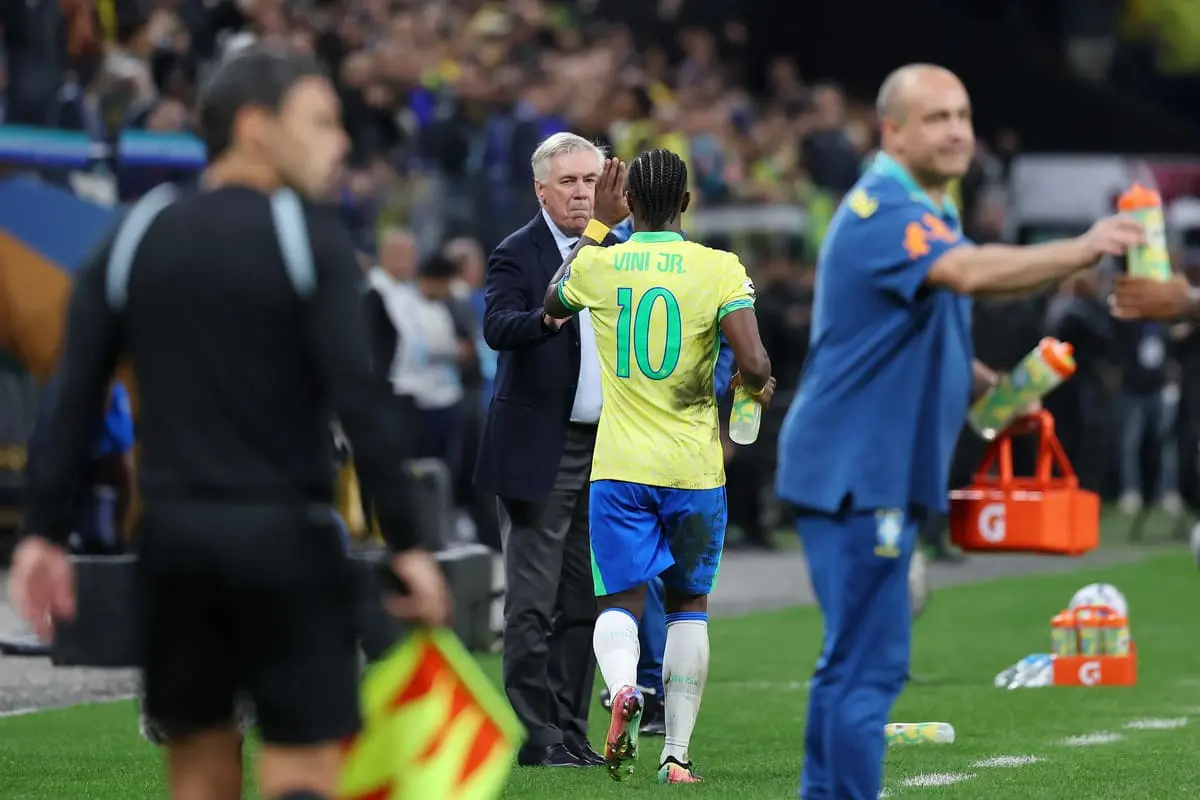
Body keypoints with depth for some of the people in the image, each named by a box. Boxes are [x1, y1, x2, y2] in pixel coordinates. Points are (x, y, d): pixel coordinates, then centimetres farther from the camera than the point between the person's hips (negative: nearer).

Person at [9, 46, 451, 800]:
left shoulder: (136, 236, 7)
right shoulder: (311, 237, -6)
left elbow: (76, 396, 3)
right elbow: (359, 398, -14)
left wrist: (45, 532, 4)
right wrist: (406, 543, -12)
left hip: (173, 534, 4)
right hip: (284, 537, -4)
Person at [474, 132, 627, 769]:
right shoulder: (517, 255, -8)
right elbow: (497, 328, -25)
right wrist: (546, 317, -45)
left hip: (603, 449, 6)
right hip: (539, 453, -6)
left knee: (584, 601, 10)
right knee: (532, 604, -5)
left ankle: (571, 733, 15)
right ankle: (536, 736, -3)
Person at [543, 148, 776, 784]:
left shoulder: (597, 265, 0)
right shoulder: (719, 270, -8)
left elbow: (554, 303, 24)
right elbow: (753, 366, -17)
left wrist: (596, 224, 31)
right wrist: (759, 387, 7)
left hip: (619, 465, 1)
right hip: (694, 465, 0)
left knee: (621, 601, 4)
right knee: (688, 604, 15)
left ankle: (622, 686, -30)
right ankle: (677, 753, 12)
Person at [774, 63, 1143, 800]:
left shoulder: (932, 214, 16)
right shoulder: (882, 213, -17)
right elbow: (971, 273, -36)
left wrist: (991, 387, 8)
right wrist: (1080, 252, -44)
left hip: (885, 472, 10)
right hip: (855, 470, -10)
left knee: (852, 658, 15)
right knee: (870, 662, -11)